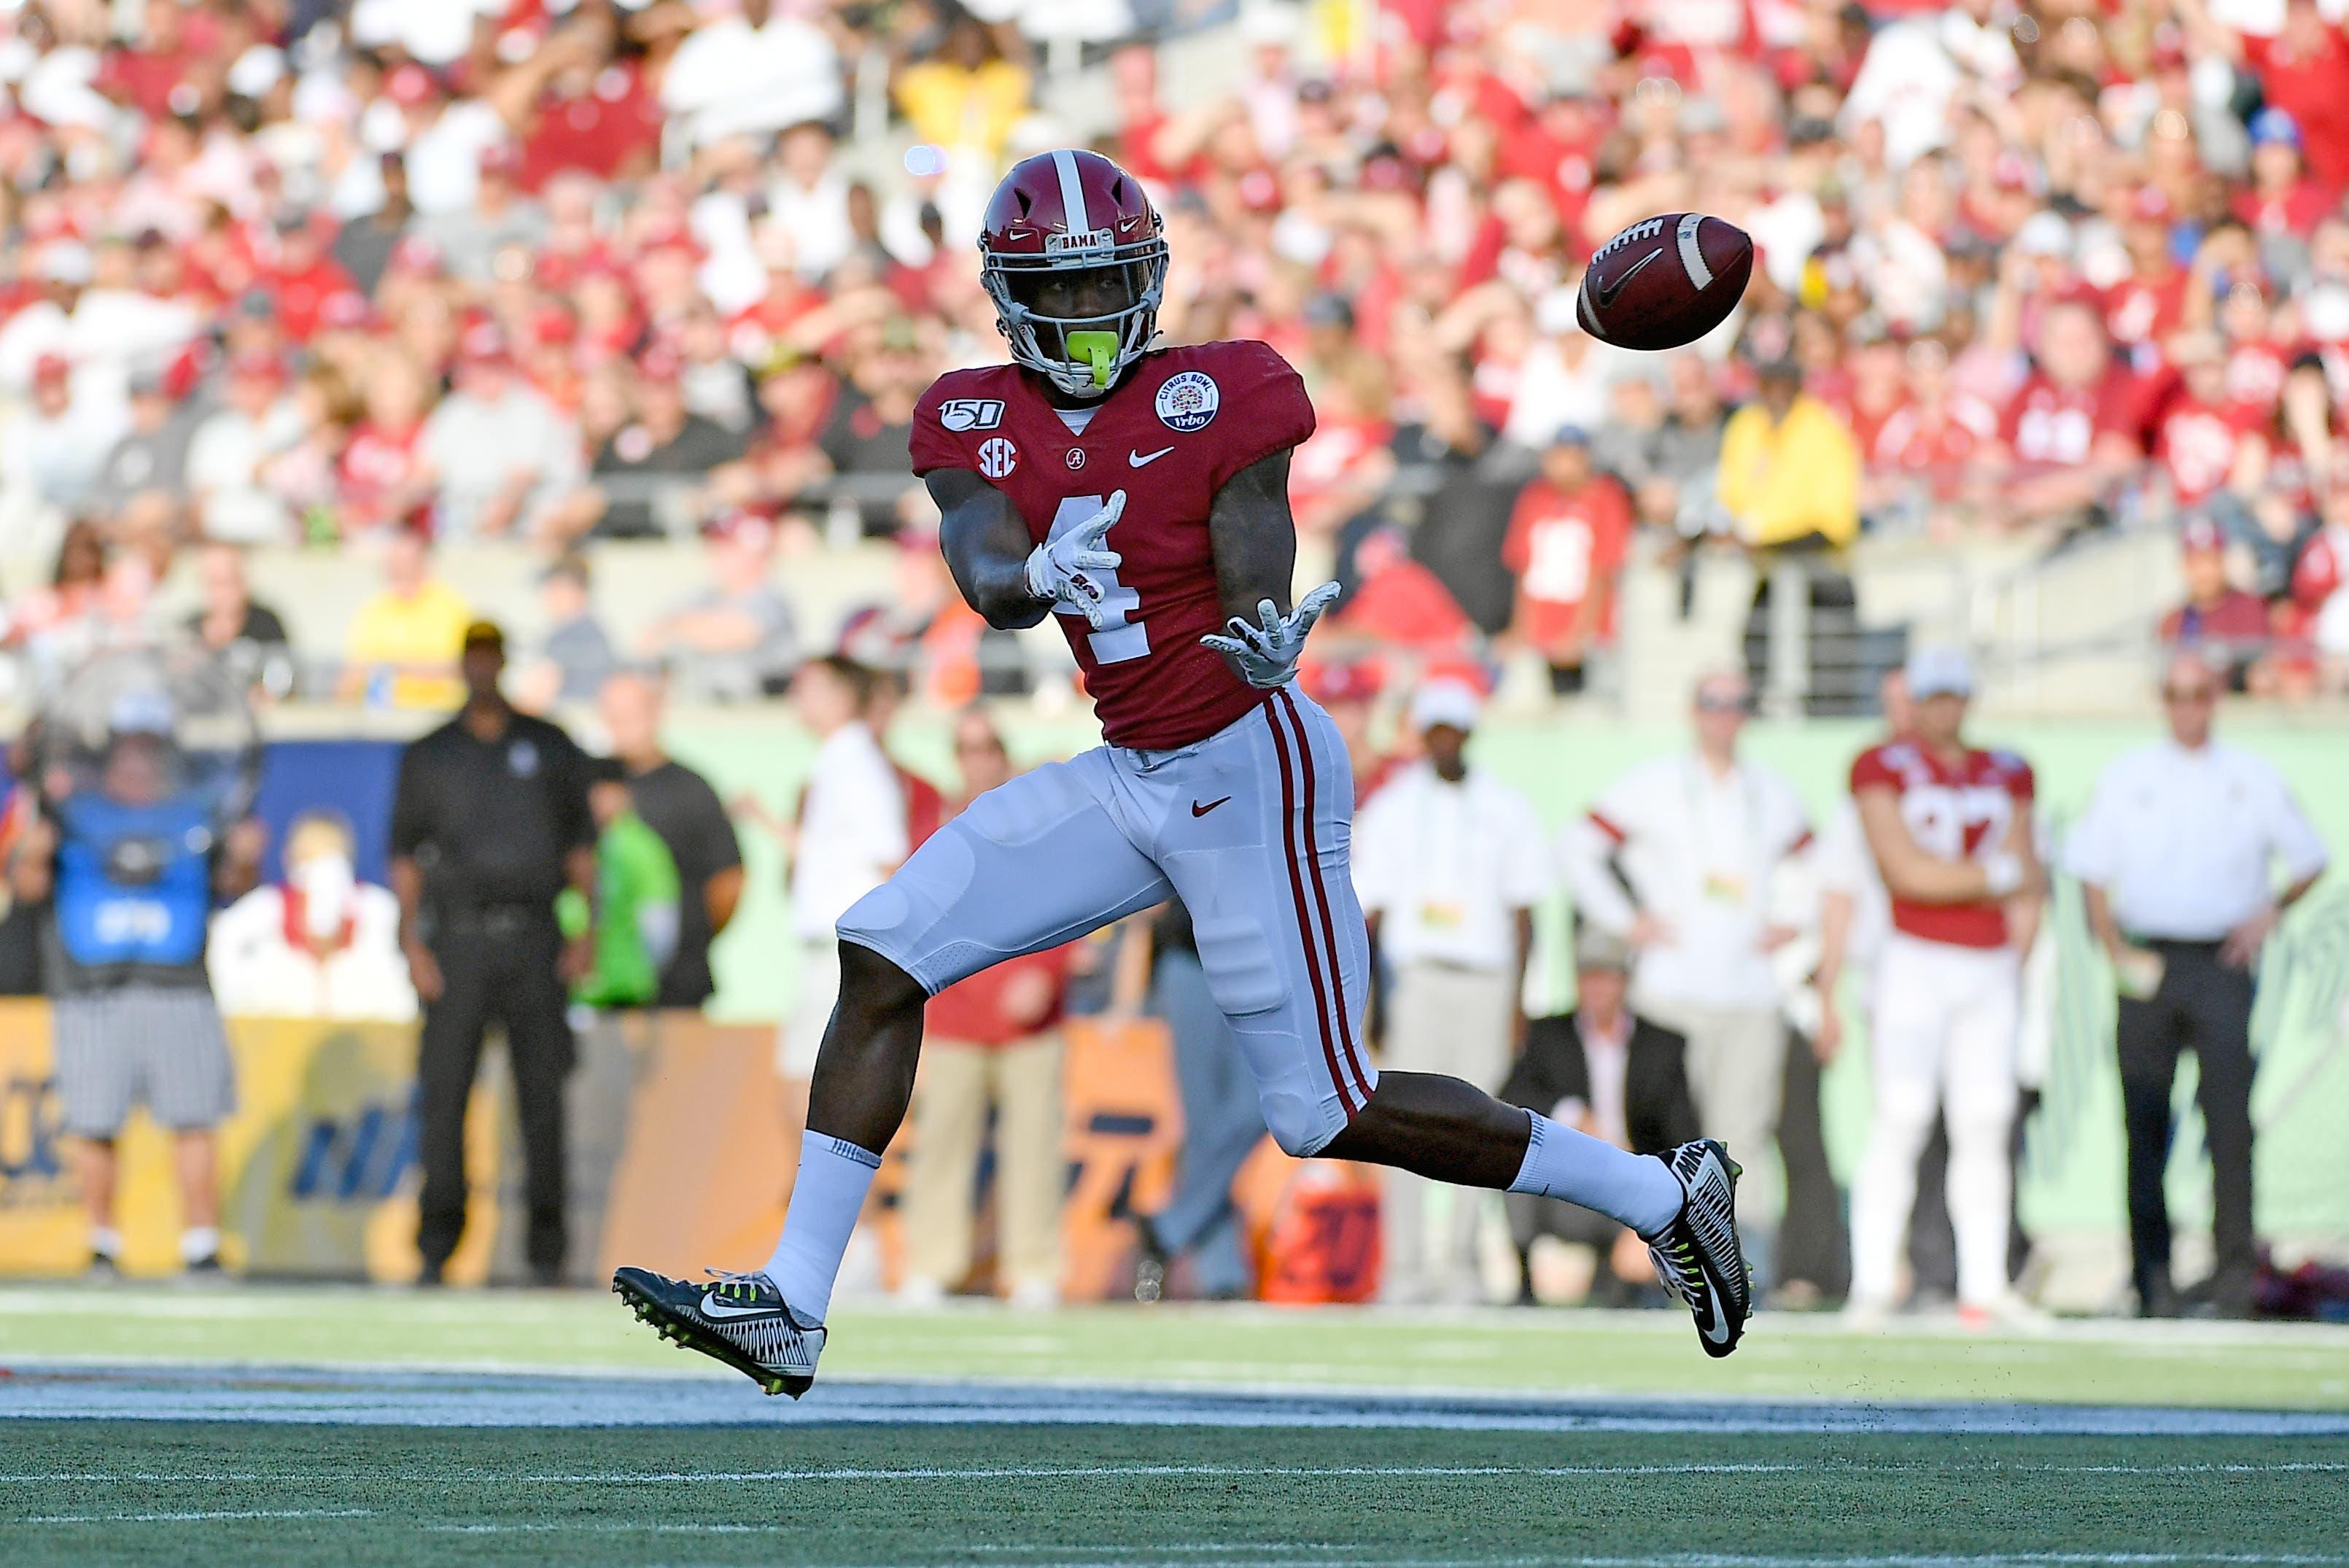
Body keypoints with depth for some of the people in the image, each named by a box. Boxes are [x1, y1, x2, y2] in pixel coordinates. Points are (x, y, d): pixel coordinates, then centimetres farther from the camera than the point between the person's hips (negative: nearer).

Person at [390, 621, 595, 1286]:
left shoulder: (550, 747, 12)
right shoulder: (428, 756, 11)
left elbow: (579, 840, 11)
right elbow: (406, 851, 9)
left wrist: (587, 929, 1)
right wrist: (413, 941, -2)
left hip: (533, 937, 0)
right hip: (458, 938, 0)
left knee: (543, 1092, -3)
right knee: (443, 1092, -5)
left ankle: (546, 1249, 1)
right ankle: (436, 1247, -1)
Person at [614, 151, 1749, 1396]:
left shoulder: (1213, 402, -12)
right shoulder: (980, 425, 2)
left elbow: (1256, 608, -17)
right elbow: (985, 579, -16)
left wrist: (1263, 643, -41)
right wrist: (1037, 575, -40)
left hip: (1247, 768, -6)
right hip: (1130, 774, 6)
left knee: (1327, 1115, -5)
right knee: (885, 954, -4)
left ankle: (1660, 1194, 11)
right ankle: (792, 1308, -2)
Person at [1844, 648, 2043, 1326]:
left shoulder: (2005, 775, 13)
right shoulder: (1885, 769, -1)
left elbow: (2026, 894, 13)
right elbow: (1906, 871, -11)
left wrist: (2013, 969, 4)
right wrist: (2000, 875, -5)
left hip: (1991, 963, 4)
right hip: (1917, 958, -4)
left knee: (1986, 1127, 1)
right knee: (1901, 1118, -11)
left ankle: (1983, 1285, 4)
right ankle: (1872, 1283, -9)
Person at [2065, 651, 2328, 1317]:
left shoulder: (2254, 780, 9)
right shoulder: (2126, 778, 10)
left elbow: (2309, 861, 17)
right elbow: (2091, 874, 10)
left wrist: (2271, 910, -1)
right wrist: (2118, 955, -2)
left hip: (2223, 961, -1)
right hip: (2147, 963, 1)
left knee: (2229, 1119, -12)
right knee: (2144, 1125, 0)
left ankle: (2233, 1269, -11)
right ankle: (2151, 1270, 6)